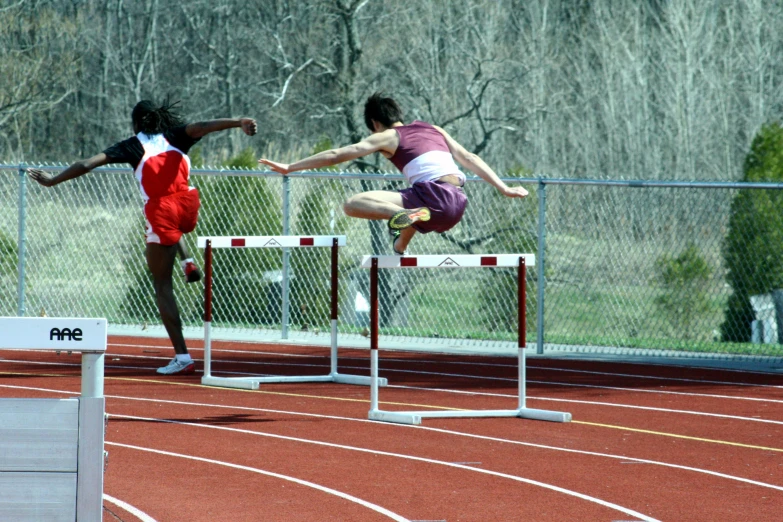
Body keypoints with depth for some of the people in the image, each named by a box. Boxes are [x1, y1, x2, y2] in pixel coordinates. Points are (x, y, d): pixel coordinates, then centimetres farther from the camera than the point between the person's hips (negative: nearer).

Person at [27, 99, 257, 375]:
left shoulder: (133, 146, 8)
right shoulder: (176, 137, 15)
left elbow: (87, 164, 3)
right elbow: (201, 127, -4)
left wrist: (52, 180, 10)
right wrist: (238, 123, -16)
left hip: (161, 213, -4)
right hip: (187, 207, 4)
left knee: (162, 286, 6)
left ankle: (182, 356, -2)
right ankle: (187, 262, 16)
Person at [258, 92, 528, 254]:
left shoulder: (386, 137, 8)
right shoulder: (433, 130, 24)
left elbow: (336, 155, 4)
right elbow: (471, 159, 22)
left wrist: (289, 168, 7)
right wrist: (504, 189, 26)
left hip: (433, 193, -7)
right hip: (458, 205, 7)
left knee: (353, 204, -13)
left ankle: (405, 216, -31)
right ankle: (400, 247, 22)